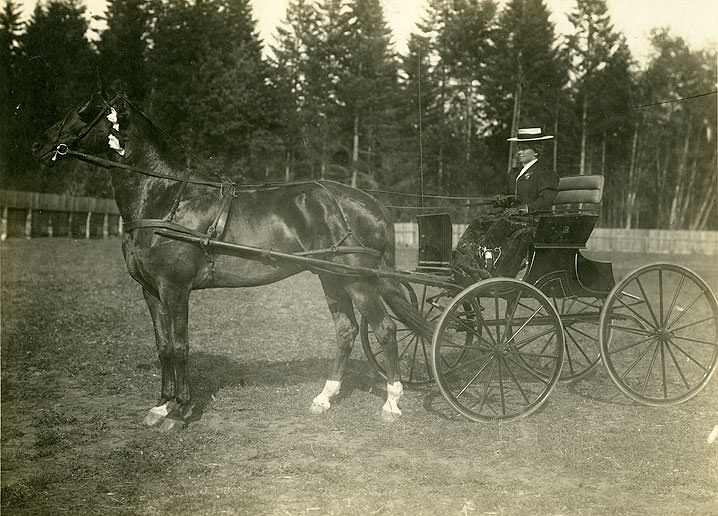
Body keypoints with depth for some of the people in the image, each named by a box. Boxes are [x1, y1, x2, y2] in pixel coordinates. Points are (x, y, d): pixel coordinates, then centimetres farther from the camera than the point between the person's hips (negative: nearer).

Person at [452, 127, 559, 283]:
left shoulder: (546, 174, 0)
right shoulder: (513, 173, 26)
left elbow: (546, 201, -13)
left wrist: (522, 208, -22)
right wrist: (500, 199, 5)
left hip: (532, 219, -8)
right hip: (510, 215, 8)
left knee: (500, 225, -35)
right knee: (477, 225, -16)